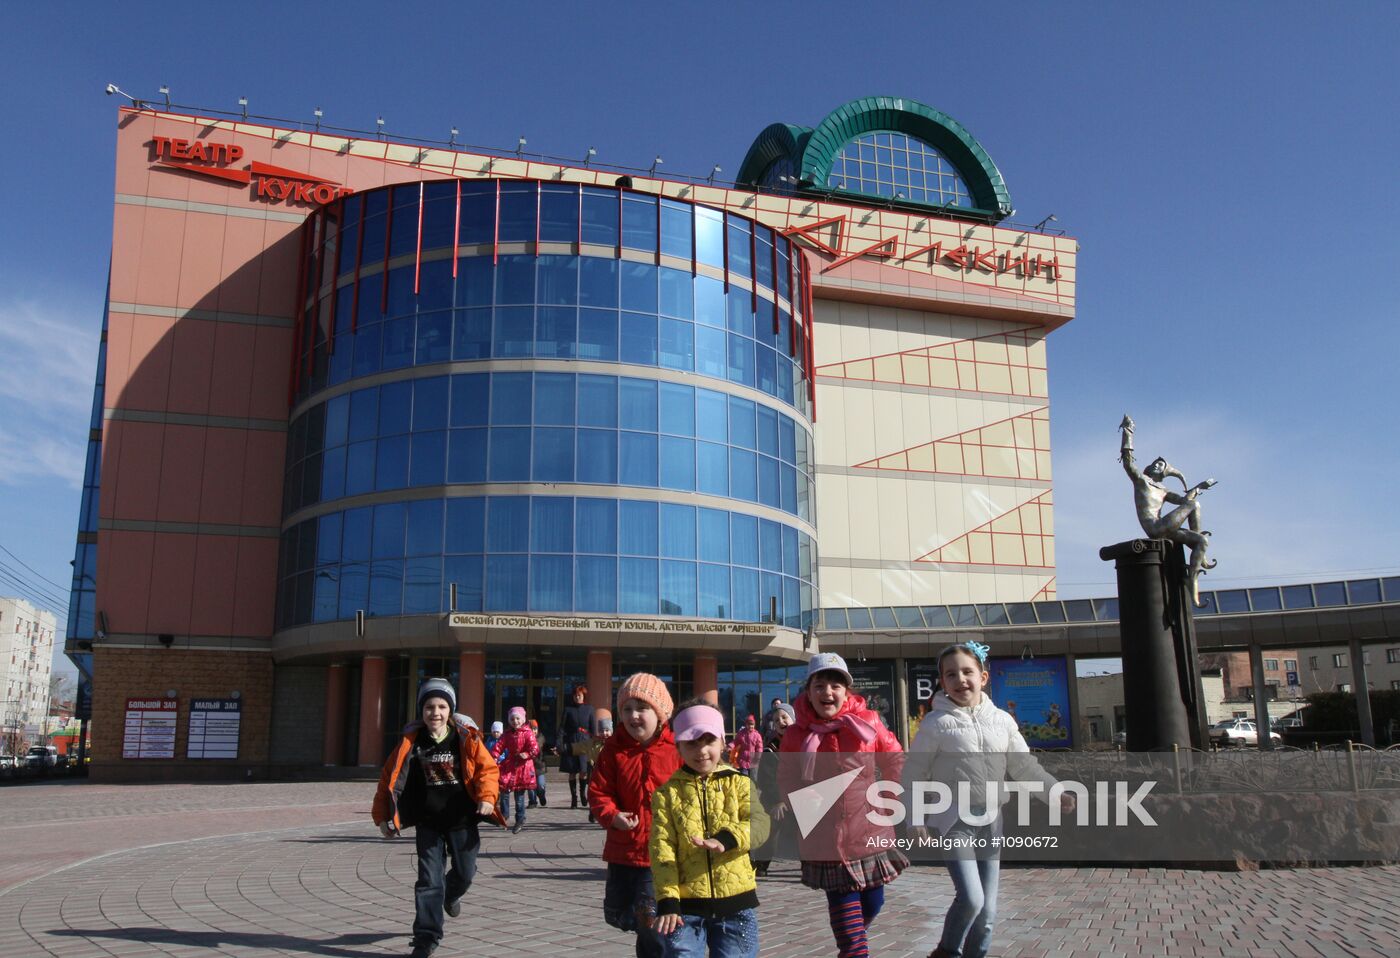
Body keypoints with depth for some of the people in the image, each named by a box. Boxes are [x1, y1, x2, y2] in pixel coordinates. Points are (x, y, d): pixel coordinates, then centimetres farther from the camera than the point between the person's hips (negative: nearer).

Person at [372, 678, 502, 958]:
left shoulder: (467, 738, -10)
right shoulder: (410, 741, -7)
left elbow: (487, 768, -7)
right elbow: (389, 778, 1)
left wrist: (486, 797, -23)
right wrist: (383, 816, 0)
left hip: (462, 820, 0)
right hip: (428, 822, 0)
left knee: (465, 872, 14)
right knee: (429, 879, -1)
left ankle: (450, 895, 49)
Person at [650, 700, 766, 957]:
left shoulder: (739, 784, 5)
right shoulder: (668, 793, 4)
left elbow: (759, 823, -12)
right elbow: (661, 848, -4)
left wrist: (726, 839, -32)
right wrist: (667, 901, -15)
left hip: (736, 901, 0)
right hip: (686, 906, 0)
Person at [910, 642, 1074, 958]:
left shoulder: (1002, 721, 5)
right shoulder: (936, 724, -7)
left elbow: (1025, 766, 12)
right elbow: (914, 774, -4)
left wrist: (1055, 793, 1)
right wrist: (916, 821, -10)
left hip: (991, 819, 4)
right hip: (954, 818, -4)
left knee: (988, 909, 7)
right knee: (971, 898, -17)